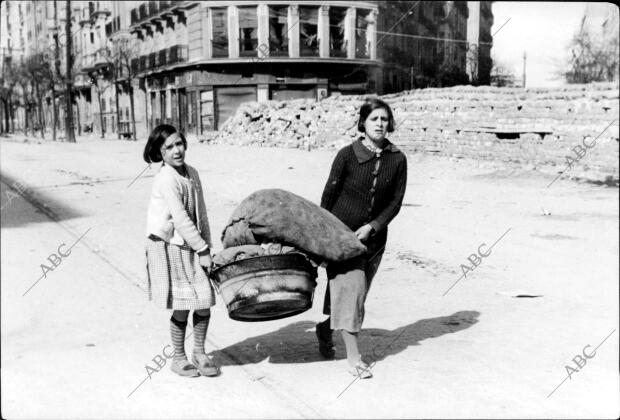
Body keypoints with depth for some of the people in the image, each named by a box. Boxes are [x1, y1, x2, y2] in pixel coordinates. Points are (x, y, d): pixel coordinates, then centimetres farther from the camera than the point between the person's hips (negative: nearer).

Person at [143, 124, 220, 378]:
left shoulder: (192, 174, 6)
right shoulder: (166, 180, -18)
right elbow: (181, 220, -20)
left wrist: (206, 246, 4)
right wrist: (202, 249, -16)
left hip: (192, 247, 7)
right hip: (169, 247, -7)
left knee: (204, 301, 6)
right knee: (182, 306, 0)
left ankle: (199, 353, 23)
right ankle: (178, 358, 19)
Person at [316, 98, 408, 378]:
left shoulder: (397, 159, -3)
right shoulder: (347, 155, -10)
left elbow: (395, 202, -1)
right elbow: (329, 195, -4)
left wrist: (371, 227, -12)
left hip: (373, 236, 4)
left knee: (357, 293, 12)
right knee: (349, 289, -8)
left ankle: (325, 329, 39)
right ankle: (353, 359, -3)